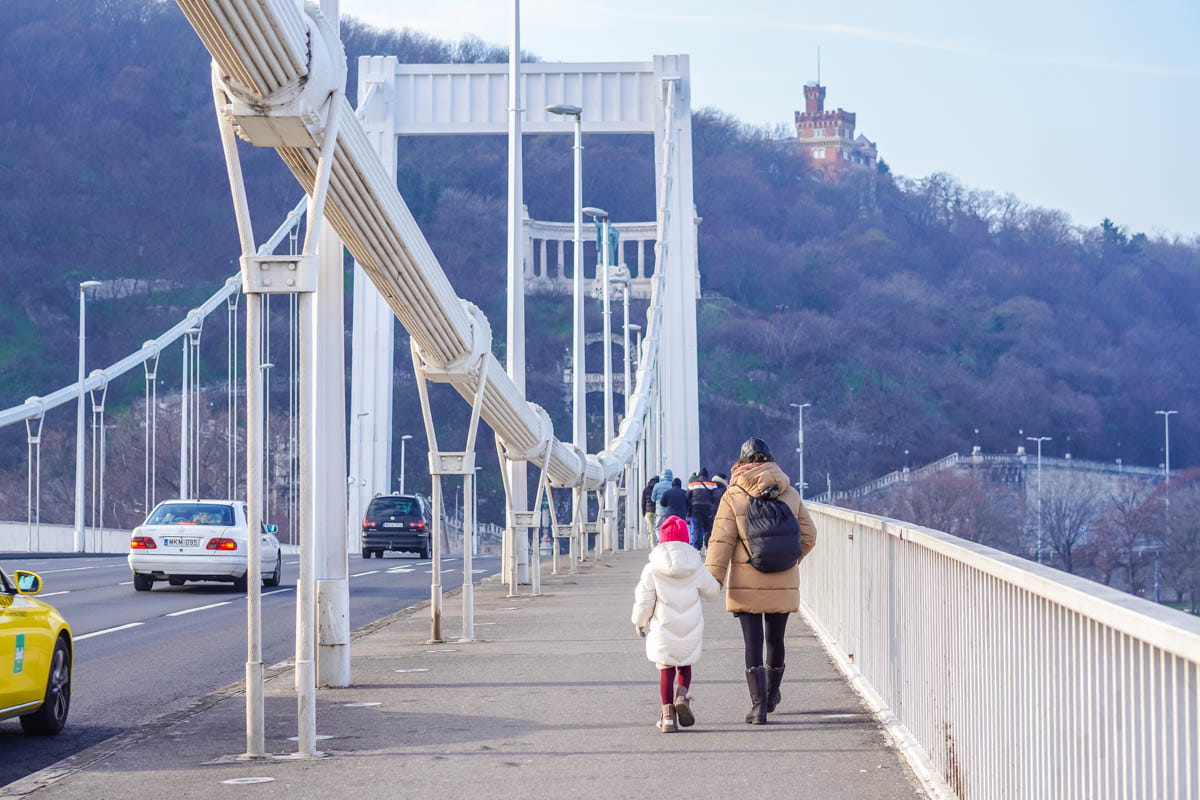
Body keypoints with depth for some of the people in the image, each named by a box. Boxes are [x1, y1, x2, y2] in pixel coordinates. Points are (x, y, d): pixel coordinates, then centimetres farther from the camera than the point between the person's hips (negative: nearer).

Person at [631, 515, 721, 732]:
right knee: (685, 666, 18)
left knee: (666, 670, 8)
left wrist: (640, 621, 12)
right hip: (690, 630, 1)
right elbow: (711, 590, 10)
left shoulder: (652, 569, -8)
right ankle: (683, 693, -10)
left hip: (663, 630, -1)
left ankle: (667, 713, 1)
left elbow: (644, 600, -5)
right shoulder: (696, 568, -3)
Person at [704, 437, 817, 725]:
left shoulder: (733, 497, -6)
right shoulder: (791, 495, 3)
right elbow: (808, 537, 8)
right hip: (783, 584, 3)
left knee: (753, 643, -1)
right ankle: (771, 696, 33)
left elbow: (721, 542, -9)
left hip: (746, 585, -3)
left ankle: (758, 704, -9)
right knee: (775, 640, 17)